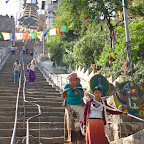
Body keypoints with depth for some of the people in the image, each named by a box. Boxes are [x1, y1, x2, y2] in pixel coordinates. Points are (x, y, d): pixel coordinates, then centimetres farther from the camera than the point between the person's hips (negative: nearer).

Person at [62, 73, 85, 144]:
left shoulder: (79, 85, 0)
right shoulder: (67, 86, -5)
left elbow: (82, 96, 6)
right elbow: (63, 96, 5)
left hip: (79, 107, 1)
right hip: (70, 107, -1)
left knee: (80, 123, -9)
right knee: (71, 124, 3)